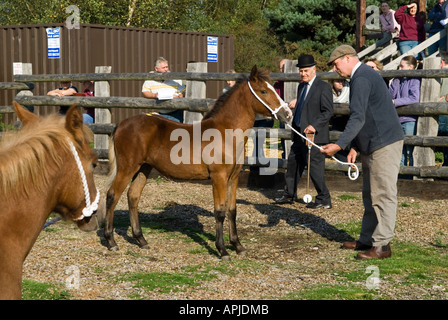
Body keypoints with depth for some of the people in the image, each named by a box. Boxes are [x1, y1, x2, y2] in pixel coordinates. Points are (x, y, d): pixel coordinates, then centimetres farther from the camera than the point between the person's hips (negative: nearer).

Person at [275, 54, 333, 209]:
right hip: (299, 135, 9)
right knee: (293, 163, 16)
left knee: (315, 167, -5)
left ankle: (324, 199, 5)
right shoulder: (301, 86, 16)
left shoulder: (323, 87, -10)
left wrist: (314, 125, -25)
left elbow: (328, 111, -15)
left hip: (314, 135, -9)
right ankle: (289, 195, 29)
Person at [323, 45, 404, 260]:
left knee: (383, 194, -6)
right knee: (370, 195, 15)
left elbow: (358, 118, -24)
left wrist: (339, 145, -27)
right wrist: (355, 147, 18)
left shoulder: (361, 79, -15)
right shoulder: (365, 75, 19)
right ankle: (367, 240, 23)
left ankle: (382, 245, -3)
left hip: (384, 144, -11)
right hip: (372, 145, 11)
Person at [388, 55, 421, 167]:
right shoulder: (398, 81, 15)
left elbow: (414, 99, -18)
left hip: (409, 120, -7)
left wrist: (395, 102, -16)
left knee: (410, 152, -3)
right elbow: (390, 95, 6)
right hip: (398, 120, 7)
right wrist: (396, 80, -1)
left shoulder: (415, 80, -7)